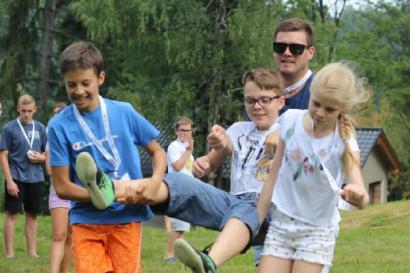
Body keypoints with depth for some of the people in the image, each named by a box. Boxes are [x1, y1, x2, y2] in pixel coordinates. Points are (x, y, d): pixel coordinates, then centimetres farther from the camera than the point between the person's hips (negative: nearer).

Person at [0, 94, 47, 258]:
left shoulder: (40, 128, 8)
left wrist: (41, 157, -7)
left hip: (36, 178, 4)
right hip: (16, 178, -4)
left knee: (32, 215, 9)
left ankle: (32, 252, 16)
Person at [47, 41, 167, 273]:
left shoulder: (124, 112, 0)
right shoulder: (59, 126, -5)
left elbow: (158, 151, 9)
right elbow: (62, 187, -5)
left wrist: (155, 182, -12)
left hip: (126, 217, 1)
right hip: (87, 220, -1)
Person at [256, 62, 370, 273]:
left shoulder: (344, 143, -15)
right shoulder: (291, 121, -5)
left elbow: (362, 198, -26)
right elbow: (274, 175, 3)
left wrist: (358, 196, -51)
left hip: (316, 232, -3)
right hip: (280, 224, 3)